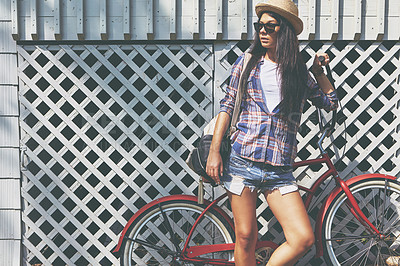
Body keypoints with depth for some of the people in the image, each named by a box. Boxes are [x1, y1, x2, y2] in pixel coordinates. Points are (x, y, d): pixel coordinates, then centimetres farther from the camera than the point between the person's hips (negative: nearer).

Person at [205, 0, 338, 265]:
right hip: (242, 161, -1)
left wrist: (318, 69, 12)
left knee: (304, 238, -9)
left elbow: (330, 101, 23)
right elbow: (227, 107, 7)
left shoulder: (299, 71, 11)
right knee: (246, 239, 2)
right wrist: (214, 152, 0)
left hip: (280, 170, 1)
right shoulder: (247, 62, 7)